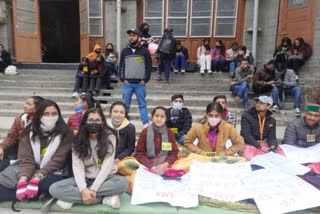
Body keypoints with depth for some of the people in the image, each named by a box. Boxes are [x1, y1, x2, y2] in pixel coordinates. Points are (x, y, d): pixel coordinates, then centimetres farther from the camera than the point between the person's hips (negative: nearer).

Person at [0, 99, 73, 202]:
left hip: (54, 173, -2)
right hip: (32, 172, 2)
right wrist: (22, 179, -25)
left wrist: (37, 178, -24)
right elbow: (25, 159, -6)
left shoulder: (66, 132, -7)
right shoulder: (29, 131, 2)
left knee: (46, 184, -36)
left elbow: (57, 160, -12)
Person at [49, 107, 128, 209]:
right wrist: (83, 189, -28)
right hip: (85, 179, 3)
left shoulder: (110, 137, -9)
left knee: (123, 182, -34)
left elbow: (107, 165, -16)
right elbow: (77, 166, -12)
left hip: (104, 178, -2)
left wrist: (93, 189, -25)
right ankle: (105, 198, -24)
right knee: (54, 189, -21)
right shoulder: (79, 140, -3)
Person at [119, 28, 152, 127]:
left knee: (142, 104, 4)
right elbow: (121, 66, 10)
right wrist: (122, 79, -1)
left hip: (140, 83, -2)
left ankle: (146, 123, 9)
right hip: (127, 83, 2)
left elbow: (149, 66, 3)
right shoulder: (125, 51, 9)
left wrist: (145, 79, -5)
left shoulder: (144, 51, 3)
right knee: (125, 104, 7)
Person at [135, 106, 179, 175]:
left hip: (165, 167, 1)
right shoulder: (145, 132, -2)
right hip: (147, 166, -1)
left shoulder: (169, 133, 2)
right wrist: (151, 167, -18)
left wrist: (166, 164, -18)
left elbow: (174, 152, 1)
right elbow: (139, 153, -4)